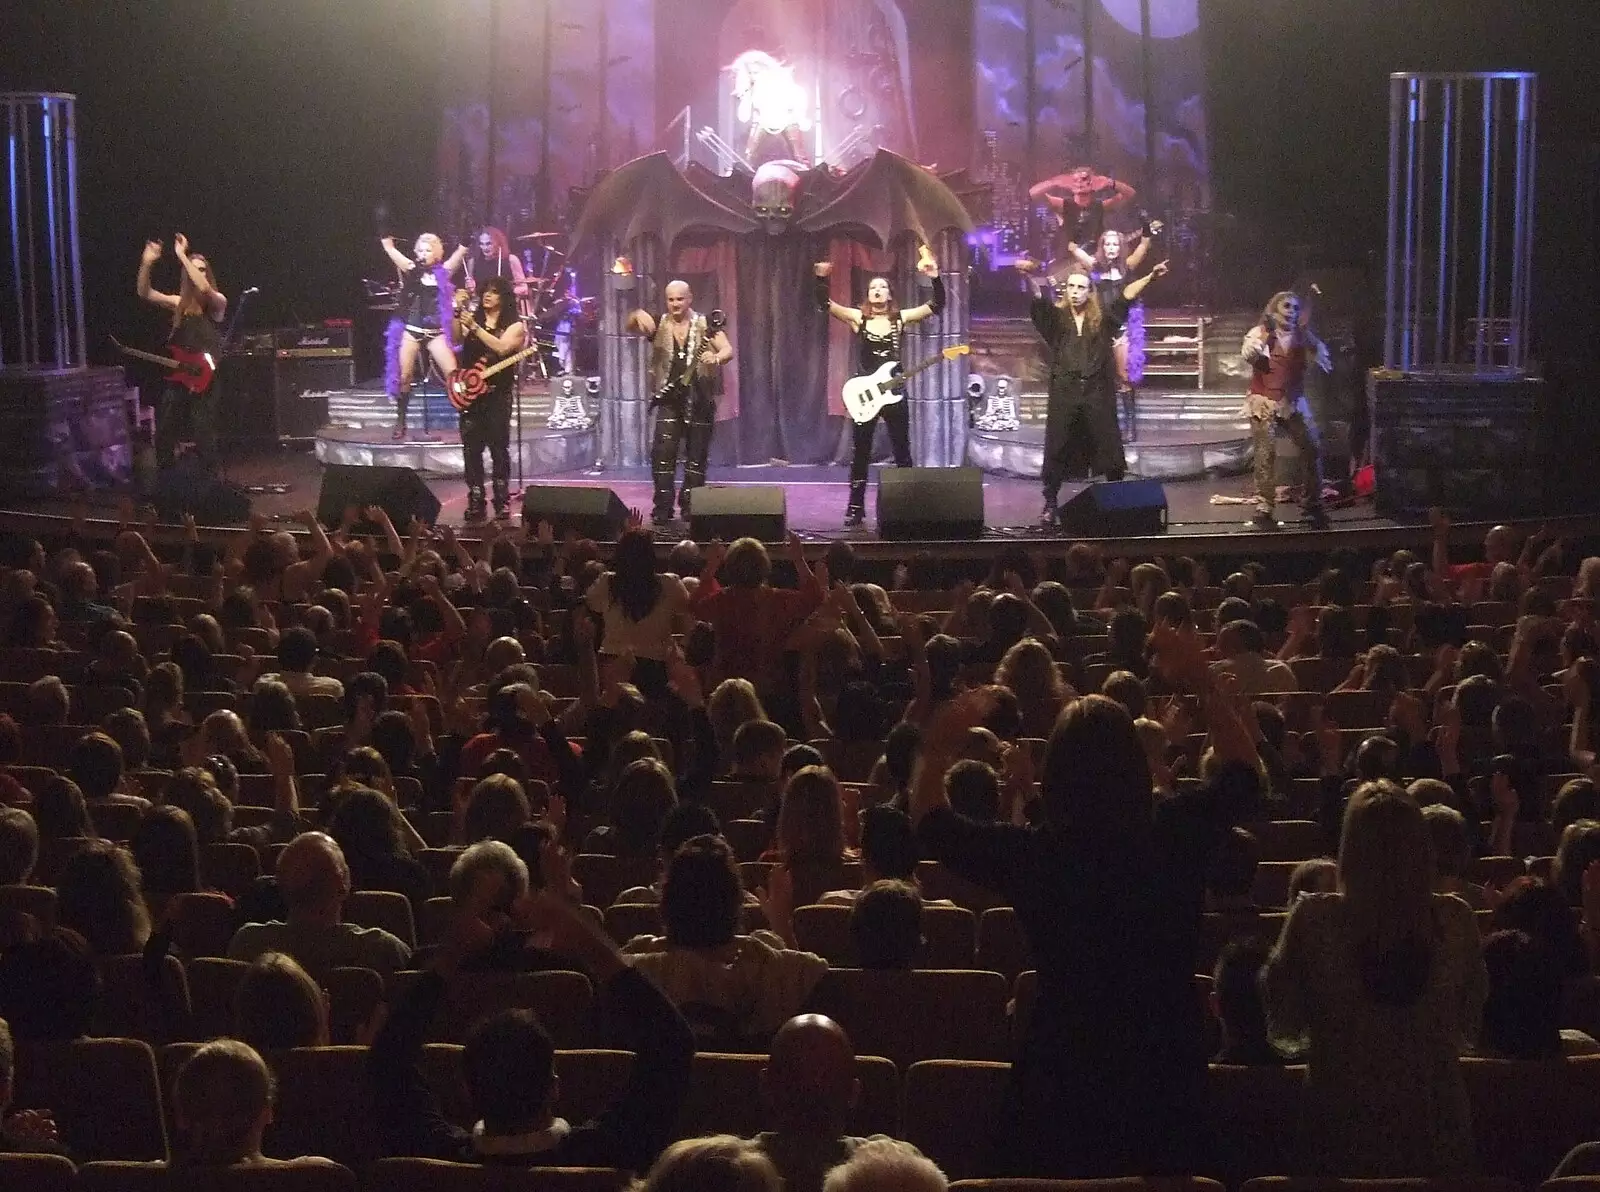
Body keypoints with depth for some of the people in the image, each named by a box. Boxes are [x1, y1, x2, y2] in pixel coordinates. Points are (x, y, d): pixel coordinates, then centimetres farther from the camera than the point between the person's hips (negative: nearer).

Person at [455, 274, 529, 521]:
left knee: (499, 449, -3)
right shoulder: (472, 319, 12)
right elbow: (456, 339, -5)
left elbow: (502, 347, -17)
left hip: (498, 393, -3)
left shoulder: (514, 325, 2)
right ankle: (475, 503, 4)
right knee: (471, 449, 0)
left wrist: (474, 328, -22)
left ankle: (502, 502, 2)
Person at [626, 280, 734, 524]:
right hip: (669, 398, 0)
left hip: (700, 400, 0)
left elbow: (728, 350, -9)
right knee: (663, 453, -10)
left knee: (696, 456, 4)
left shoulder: (705, 326, 1)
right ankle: (662, 509, -8)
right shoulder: (659, 325, 6)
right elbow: (631, 327, -8)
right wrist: (638, 316, -32)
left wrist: (717, 357, -33)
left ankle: (690, 508, 14)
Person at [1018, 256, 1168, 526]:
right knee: (1057, 452, 0)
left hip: (1097, 394, 1)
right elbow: (1039, 298, -10)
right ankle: (1050, 506, 6)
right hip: (1064, 394, -1)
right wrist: (1030, 276, -30)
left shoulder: (1101, 320, 9)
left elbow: (1126, 296, 2)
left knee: (1108, 450, 3)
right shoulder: (1056, 318, 6)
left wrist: (1150, 277, -9)